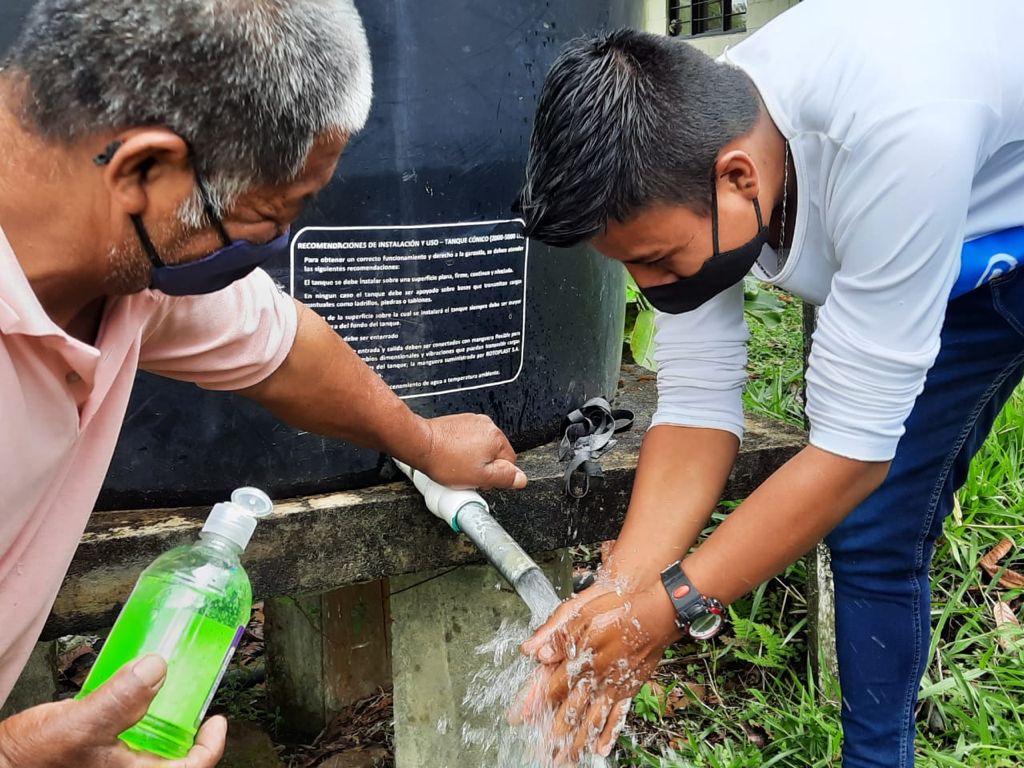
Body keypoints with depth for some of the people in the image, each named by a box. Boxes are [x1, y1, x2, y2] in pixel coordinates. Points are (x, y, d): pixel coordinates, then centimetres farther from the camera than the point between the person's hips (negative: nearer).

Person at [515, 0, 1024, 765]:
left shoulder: (896, 131, -42)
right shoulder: (679, 158, -22)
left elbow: (853, 445, -36)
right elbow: (697, 404, -17)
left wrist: (671, 606, -32)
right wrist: (620, 589, -28)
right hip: (956, 261, 5)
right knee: (871, 535, 3)